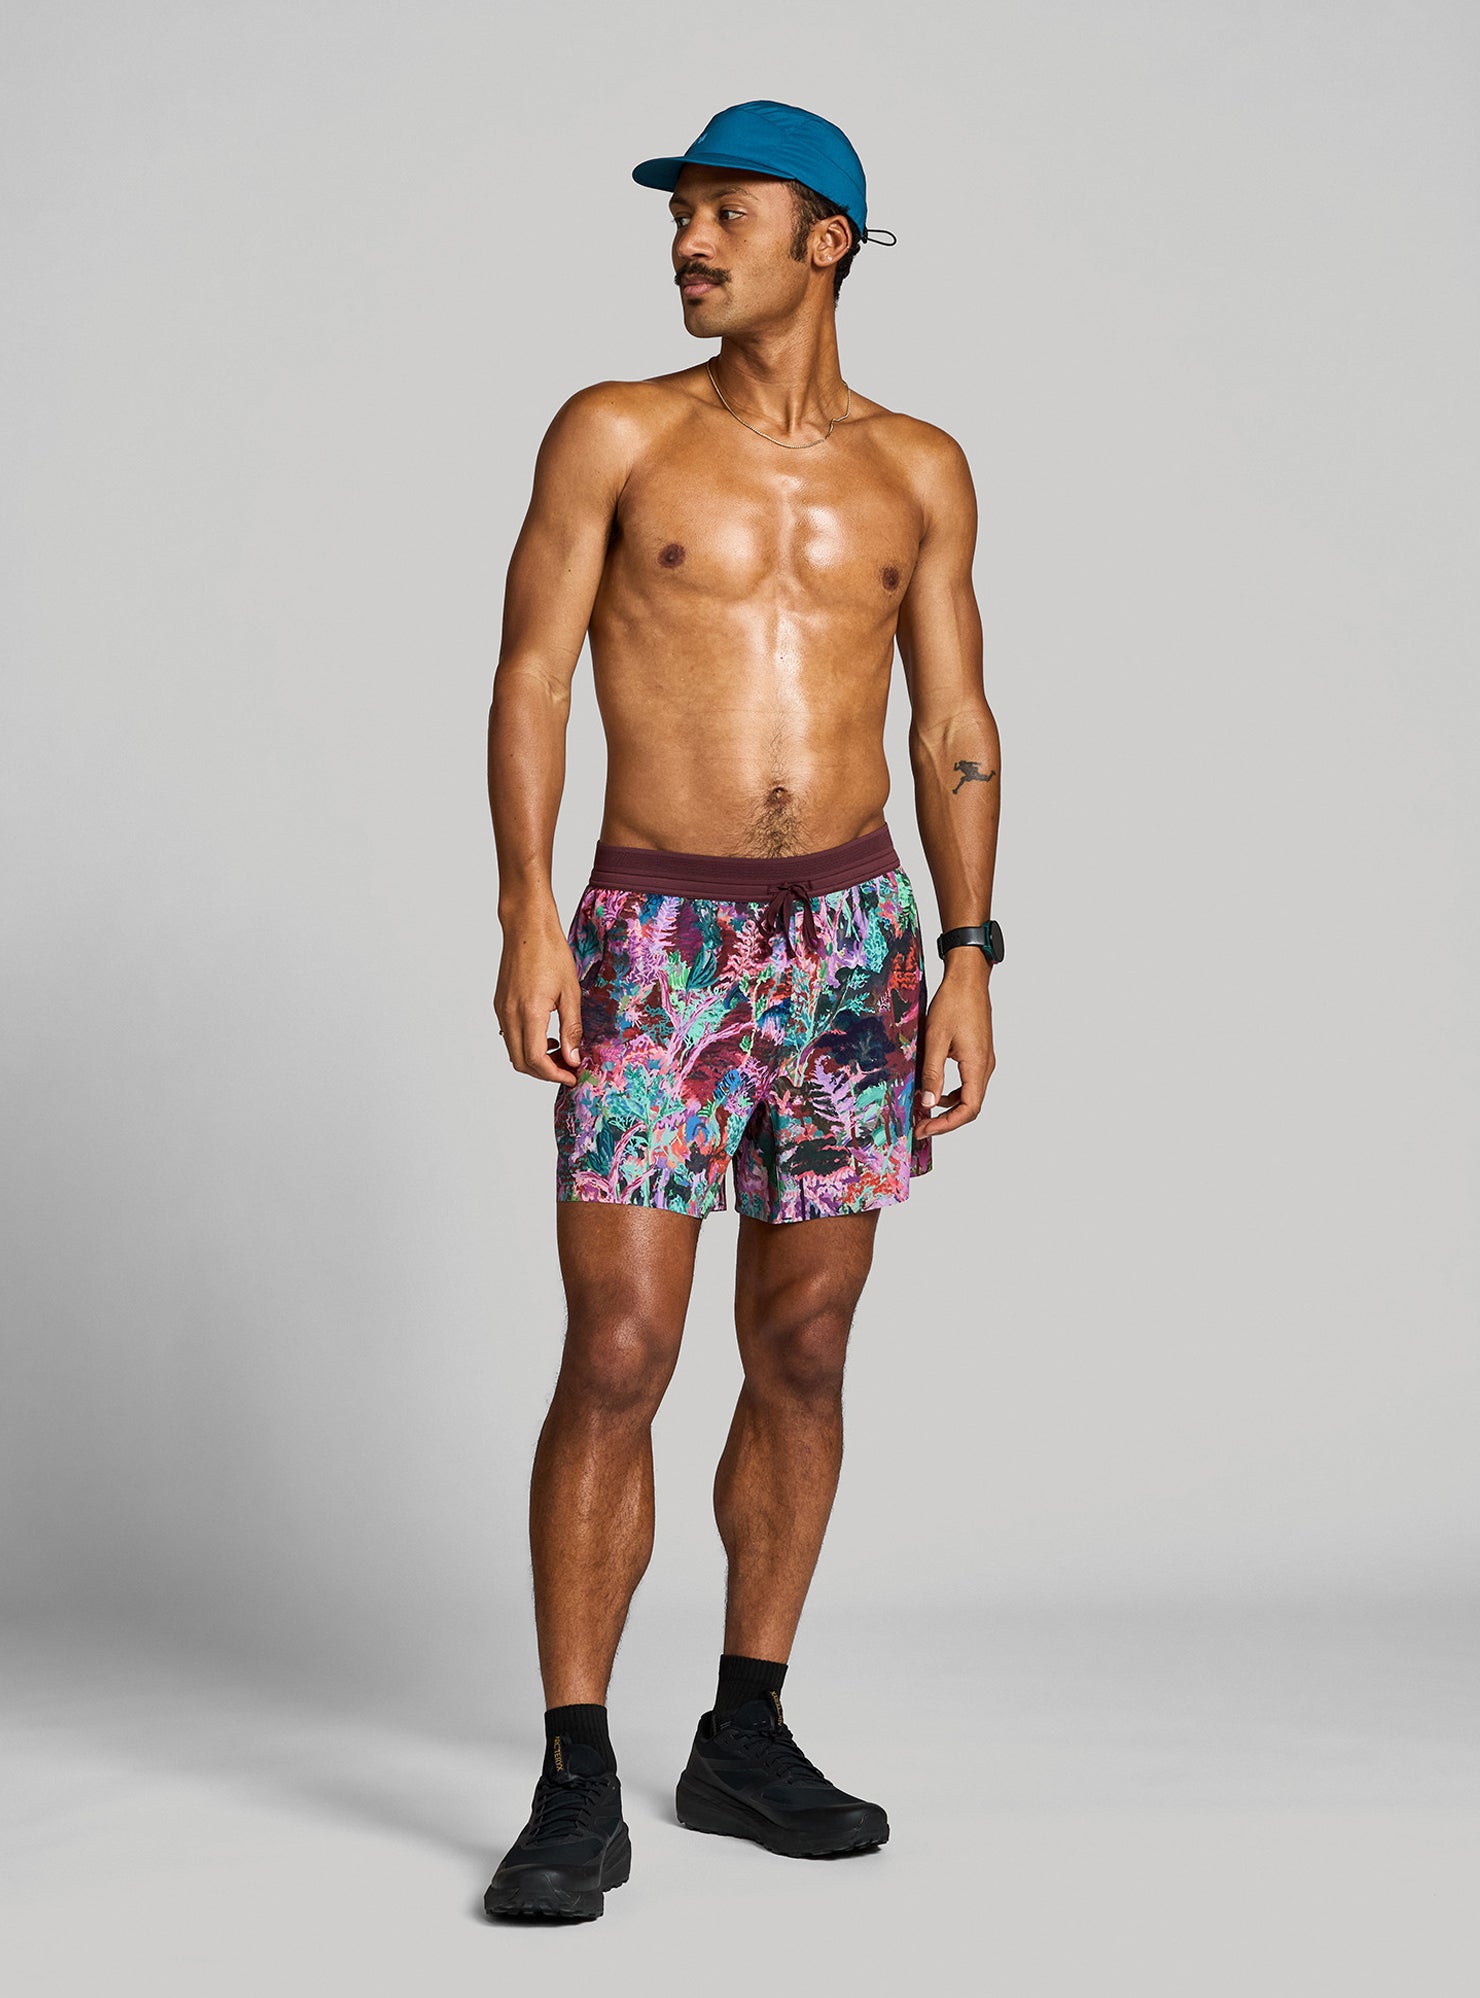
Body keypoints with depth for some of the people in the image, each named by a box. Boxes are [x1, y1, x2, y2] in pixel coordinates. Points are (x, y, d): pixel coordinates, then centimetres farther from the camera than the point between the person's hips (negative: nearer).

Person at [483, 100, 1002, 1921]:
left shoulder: (917, 470, 9)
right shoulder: (615, 436, 3)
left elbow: (955, 724, 9)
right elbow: (532, 677, -1)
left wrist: (968, 954, 2)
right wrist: (526, 914, -12)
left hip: (853, 936, 3)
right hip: (657, 938, -3)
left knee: (802, 1356, 7)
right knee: (616, 1356, -8)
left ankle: (747, 1745, 20)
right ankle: (576, 1788, -1)